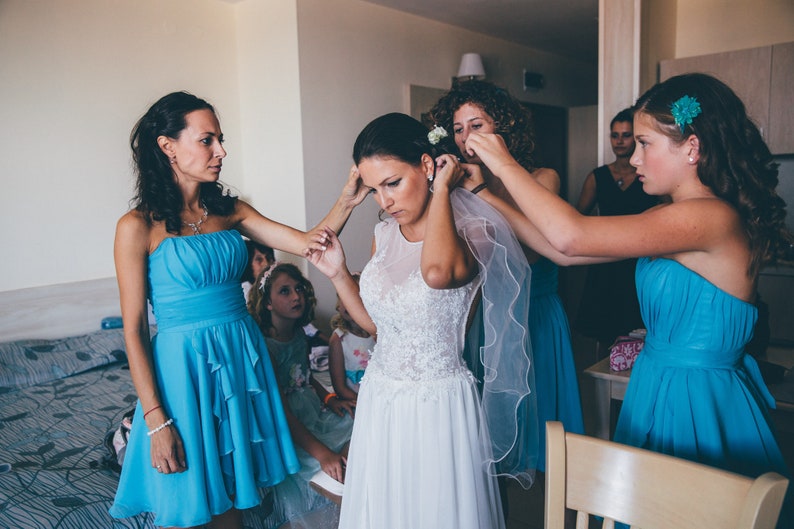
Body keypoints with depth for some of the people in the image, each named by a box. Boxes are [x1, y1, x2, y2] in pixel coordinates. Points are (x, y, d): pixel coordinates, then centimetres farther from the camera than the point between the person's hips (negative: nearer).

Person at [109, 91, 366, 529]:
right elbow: (133, 331, -10)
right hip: (184, 365, -4)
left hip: (240, 357, 5)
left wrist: (346, 202, -17)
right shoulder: (138, 226, -10)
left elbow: (307, 243, -1)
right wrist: (155, 421, -12)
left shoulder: (228, 210, 5)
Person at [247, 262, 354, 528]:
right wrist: (321, 453, -32)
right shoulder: (264, 345, -21)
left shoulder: (300, 334, 4)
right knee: (338, 471, -24)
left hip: (311, 413, 8)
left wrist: (328, 397, 0)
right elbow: (280, 409, -26)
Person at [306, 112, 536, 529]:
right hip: (380, 399, 6)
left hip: (438, 402, -6)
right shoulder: (384, 235, 3)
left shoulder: (472, 231, -16)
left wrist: (441, 189, -25)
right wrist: (338, 274, -1)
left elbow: (438, 271, -41)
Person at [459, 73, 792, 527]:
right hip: (661, 389, 8)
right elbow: (564, 251, 2)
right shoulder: (672, 218, 4)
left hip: (699, 407, -8)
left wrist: (505, 164, -21)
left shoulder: (714, 217, -24)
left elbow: (570, 236, -33)